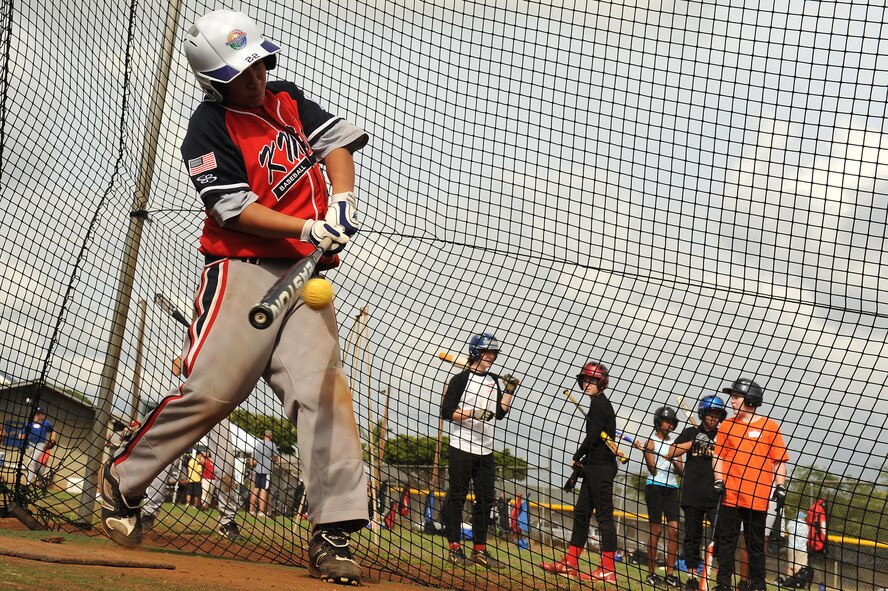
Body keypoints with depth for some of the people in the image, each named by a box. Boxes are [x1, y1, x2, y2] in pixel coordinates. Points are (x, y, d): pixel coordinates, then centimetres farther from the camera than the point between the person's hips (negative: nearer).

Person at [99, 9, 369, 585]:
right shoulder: (210, 128, -5)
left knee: (325, 391, -10)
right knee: (210, 390, -13)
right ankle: (122, 482, 9)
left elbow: (337, 141, 11)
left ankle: (334, 534, -12)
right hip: (243, 271, -5)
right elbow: (237, 212, -12)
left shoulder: (289, 101, 15)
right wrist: (310, 229, -21)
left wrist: (342, 200, -8)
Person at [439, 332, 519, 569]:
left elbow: (500, 412, 16)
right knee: (457, 497, -2)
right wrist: (473, 414, -22)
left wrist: (509, 390, 7)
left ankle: (479, 550, 14)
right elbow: (447, 411, -11)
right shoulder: (461, 379, -5)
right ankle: (455, 548, 2)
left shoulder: (493, 380, 16)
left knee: (485, 500, 7)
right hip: (462, 449, -7)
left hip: (485, 451, 7)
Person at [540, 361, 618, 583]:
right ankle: (570, 564, 16)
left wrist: (576, 458, -6)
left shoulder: (600, 404, -11)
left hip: (601, 467, -11)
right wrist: (582, 462, 14)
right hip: (595, 466, 11)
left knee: (604, 514, -9)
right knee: (581, 512, 12)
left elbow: (593, 436, -19)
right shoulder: (600, 404, 19)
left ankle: (608, 570, -9)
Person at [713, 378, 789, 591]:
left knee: (756, 543, 5)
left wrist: (780, 486, -3)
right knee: (726, 540, 2)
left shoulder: (770, 426, 4)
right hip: (730, 494, 2)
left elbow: (779, 459, 4)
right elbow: (718, 455, 11)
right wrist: (718, 480, -2)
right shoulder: (726, 425, 11)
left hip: (757, 496, -2)